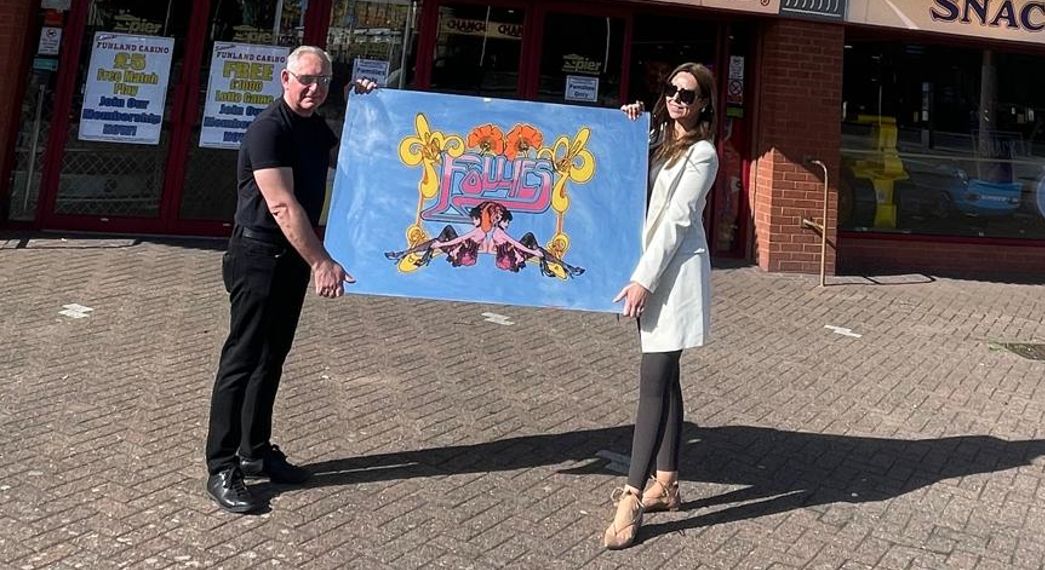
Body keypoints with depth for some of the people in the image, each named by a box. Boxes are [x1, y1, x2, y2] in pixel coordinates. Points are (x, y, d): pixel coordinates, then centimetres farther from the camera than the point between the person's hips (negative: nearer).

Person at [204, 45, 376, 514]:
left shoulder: (317, 128, 11)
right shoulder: (268, 130, -15)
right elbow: (282, 206, -23)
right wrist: (322, 262, -28)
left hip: (294, 259, 8)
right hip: (259, 257, -8)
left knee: (272, 359, 14)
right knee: (242, 360, -4)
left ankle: (256, 452, 25)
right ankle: (221, 470, 3)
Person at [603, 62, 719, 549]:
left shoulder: (702, 153, -5)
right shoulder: (656, 139, 16)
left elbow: (677, 219, -13)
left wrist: (643, 279, -18)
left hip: (675, 272, -8)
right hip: (652, 268, 8)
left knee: (653, 381, -11)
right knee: (664, 377, 12)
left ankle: (632, 499, -9)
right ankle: (666, 483, 21)